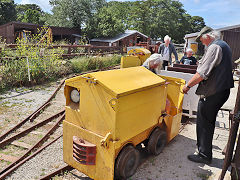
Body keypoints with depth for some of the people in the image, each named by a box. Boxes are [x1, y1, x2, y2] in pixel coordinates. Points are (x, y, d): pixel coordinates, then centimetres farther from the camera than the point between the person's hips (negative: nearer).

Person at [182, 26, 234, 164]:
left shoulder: (214, 47, -17)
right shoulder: (224, 45, 16)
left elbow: (203, 73, -24)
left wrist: (188, 85, -15)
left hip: (212, 93, -10)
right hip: (223, 89, 10)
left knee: (204, 123, -1)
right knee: (210, 121, 22)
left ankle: (204, 155, 10)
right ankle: (205, 145, 39)